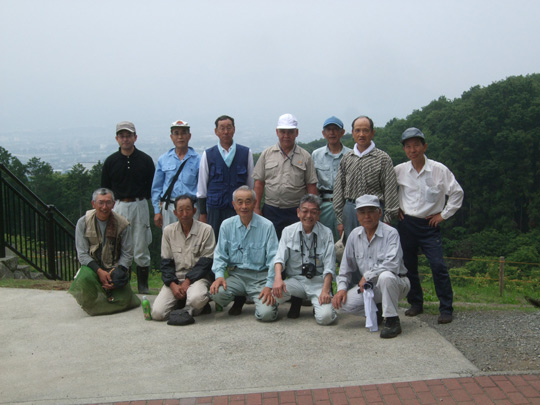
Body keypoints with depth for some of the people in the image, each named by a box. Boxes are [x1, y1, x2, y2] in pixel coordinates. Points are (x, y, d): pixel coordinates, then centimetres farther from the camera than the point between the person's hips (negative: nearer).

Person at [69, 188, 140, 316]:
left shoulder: (122, 224, -4)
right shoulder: (83, 222, -4)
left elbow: (127, 254, -1)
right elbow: (82, 254, -6)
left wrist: (116, 273, -15)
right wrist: (99, 271, -20)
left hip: (115, 267, 0)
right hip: (92, 266, 0)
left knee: (122, 300, -19)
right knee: (85, 278, -34)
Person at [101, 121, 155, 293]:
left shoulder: (145, 160, 4)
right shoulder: (110, 161, 7)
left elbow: (152, 185, 9)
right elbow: (105, 189, 12)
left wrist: (140, 198, 0)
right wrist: (111, 204, 1)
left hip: (140, 206, -1)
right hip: (118, 208, 1)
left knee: (141, 250, 1)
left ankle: (143, 288, 11)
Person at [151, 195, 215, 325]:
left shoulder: (206, 230, -3)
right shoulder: (168, 231, 7)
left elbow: (205, 262, -5)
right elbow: (166, 262, 7)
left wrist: (187, 282, -15)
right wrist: (173, 285, -9)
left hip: (197, 277, -3)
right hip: (175, 278, 3)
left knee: (196, 298, -39)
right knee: (157, 313, -17)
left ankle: (189, 310, -5)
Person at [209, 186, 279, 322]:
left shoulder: (266, 226, -3)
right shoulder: (227, 225, 6)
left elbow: (273, 259, -4)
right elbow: (220, 255, 9)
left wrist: (269, 286, -14)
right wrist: (219, 275, -10)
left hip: (260, 276, -2)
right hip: (236, 275, 3)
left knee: (266, 314, -23)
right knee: (216, 293, -27)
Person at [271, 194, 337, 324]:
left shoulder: (326, 233, 0)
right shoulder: (288, 231, 5)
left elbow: (329, 266, -5)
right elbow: (280, 258, -4)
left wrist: (325, 290, -18)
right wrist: (278, 278, -24)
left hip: (318, 282, -2)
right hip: (296, 280, 2)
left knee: (325, 317, -26)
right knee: (272, 294, -29)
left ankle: (317, 304, 12)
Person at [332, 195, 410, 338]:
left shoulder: (390, 233, -15)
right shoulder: (354, 235, 4)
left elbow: (392, 264, -29)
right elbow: (346, 266, 12)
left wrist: (367, 276, -21)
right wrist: (342, 288, -1)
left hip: (397, 283, -5)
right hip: (367, 286, 6)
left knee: (385, 276, -40)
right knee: (340, 303, -16)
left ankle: (392, 320, -20)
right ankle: (376, 311, 12)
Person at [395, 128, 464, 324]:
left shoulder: (439, 170, -6)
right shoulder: (399, 170, 0)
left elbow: (457, 192, 0)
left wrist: (443, 214, -2)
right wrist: (395, 209, 7)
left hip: (429, 225, -3)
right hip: (406, 224, 3)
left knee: (438, 266, -10)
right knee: (408, 266, 8)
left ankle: (446, 308, 0)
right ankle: (415, 303, 24)